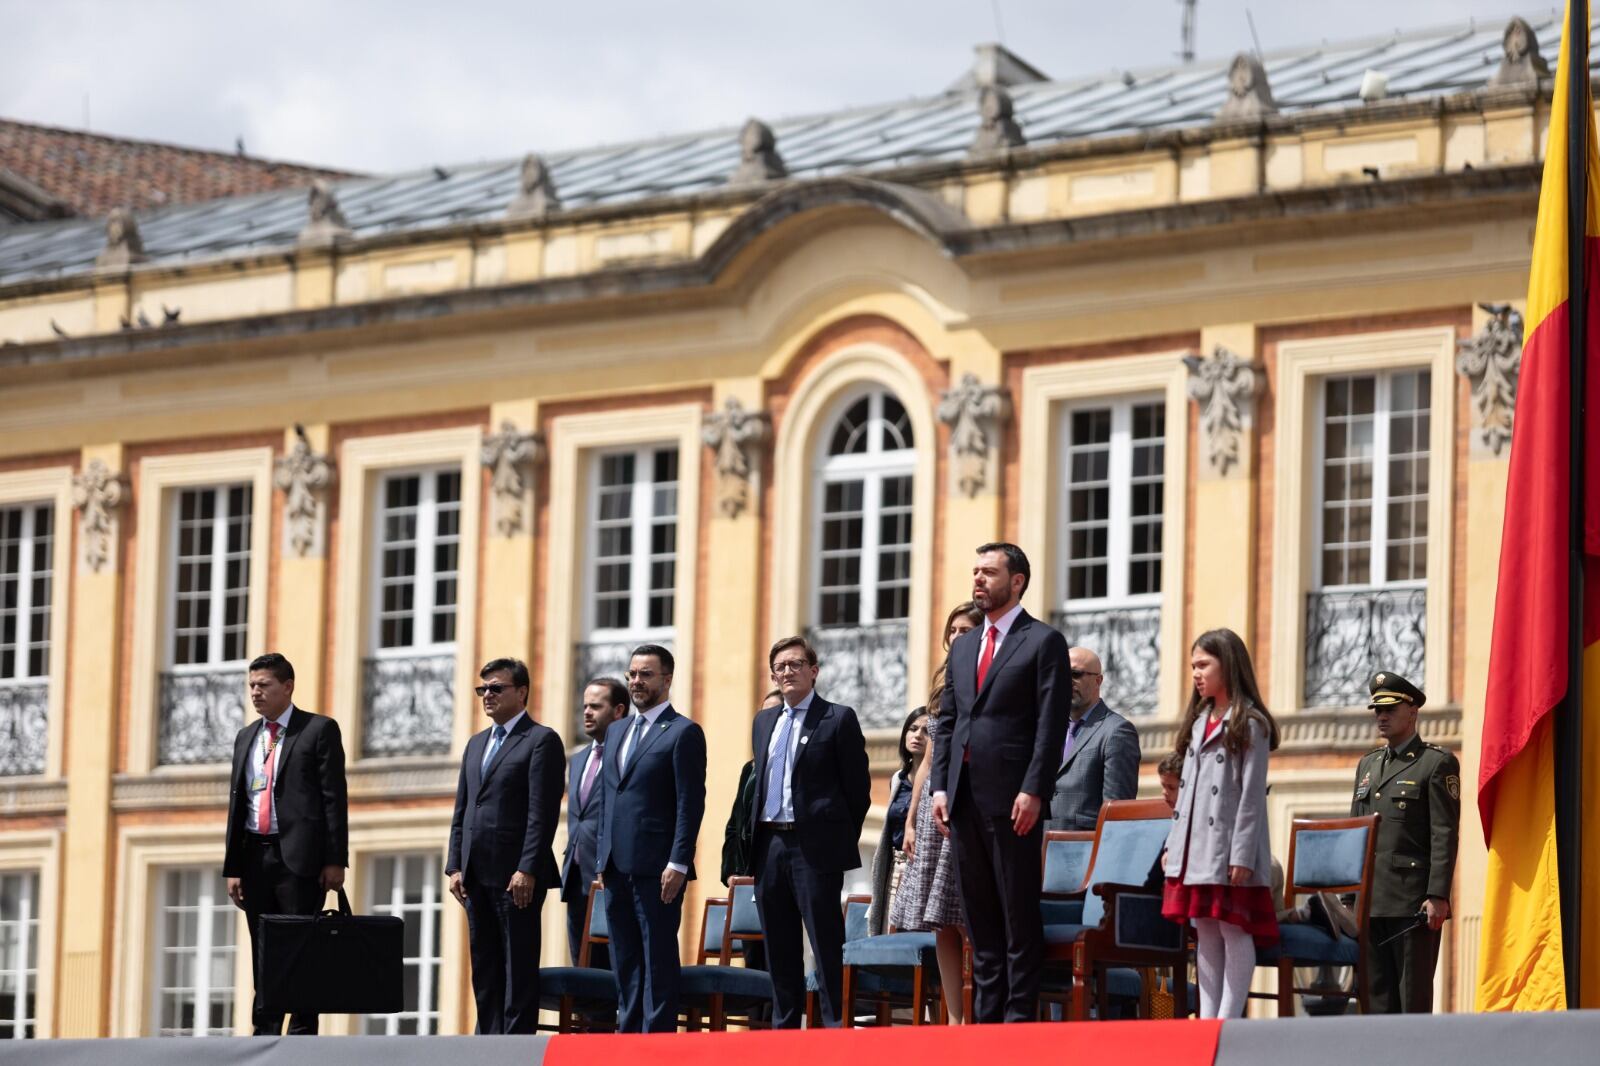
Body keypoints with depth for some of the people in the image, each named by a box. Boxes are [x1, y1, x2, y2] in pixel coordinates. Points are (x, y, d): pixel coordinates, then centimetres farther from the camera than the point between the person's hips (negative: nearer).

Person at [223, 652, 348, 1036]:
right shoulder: (246, 738, 18)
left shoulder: (319, 730, 0)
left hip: (300, 857, -6)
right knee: (263, 956, 7)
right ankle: (266, 1034, 10)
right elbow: (236, 803, 17)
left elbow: (335, 797, -5)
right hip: (255, 856, 6)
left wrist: (335, 860, -12)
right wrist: (232, 868, 11)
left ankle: (303, 1033, -3)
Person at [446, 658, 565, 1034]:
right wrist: (455, 866, 9)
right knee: (484, 967, 8)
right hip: (477, 874, 8)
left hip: (516, 875, -8)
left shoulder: (542, 741, -4)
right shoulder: (476, 745, 20)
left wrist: (527, 870, -18)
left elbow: (544, 813, -12)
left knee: (519, 969, -5)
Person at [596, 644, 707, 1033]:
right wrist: (603, 858, 15)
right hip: (617, 866, 7)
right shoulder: (617, 731, 18)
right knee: (624, 959, 9)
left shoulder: (683, 733, -5)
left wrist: (678, 864, -16)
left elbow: (691, 804, -10)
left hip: (657, 868, -7)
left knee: (658, 958, -5)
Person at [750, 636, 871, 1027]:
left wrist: (841, 841, -1)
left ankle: (836, 1025, -6)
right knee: (779, 948, 9)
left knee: (827, 947, -6)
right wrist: (756, 841, 13)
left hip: (815, 847, -6)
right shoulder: (764, 722, 17)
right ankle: (784, 1027, 13)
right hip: (770, 845, 6)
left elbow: (858, 787, -2)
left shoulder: (838, 719, -2)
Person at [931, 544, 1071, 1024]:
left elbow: (1051, 725, -8)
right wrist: (940, 786, 6)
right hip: (965, 798, 7)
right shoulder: (963, 647, 19)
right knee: (979, 913, 8)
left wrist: (1033, 791, -16)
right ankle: (986, 1015, 12)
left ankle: (1020, 1015, -3)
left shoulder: (1043, 642, -2)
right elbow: (947, 722, 18)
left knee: (1019, 913, -4)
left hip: (1012, 799, -7)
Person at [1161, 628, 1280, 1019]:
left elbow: (1252, 794, -11)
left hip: (1229, 850, -8)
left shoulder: (1249, 724, -7)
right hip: (1194, 849, 8)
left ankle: (1228, 1021, -5)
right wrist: (1173, 844, 14)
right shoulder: (1198, 722, 16)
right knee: (1204, 932, 9)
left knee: (1234, 931, -5)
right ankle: (1207, 1020, 11)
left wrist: (1242, 855, -16)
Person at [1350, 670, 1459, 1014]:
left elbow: (1445, 834, -7)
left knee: (1413, 997, -6)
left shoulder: (1437, 763, 0)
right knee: (1378, 997, 5)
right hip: (1370, 902, 6)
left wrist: (1437, 897, -15)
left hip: (1413, 903, -6)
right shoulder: (1367, 764, 20)